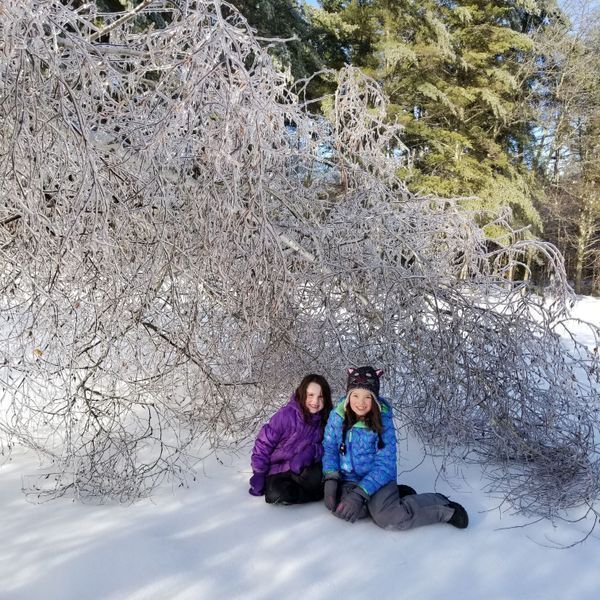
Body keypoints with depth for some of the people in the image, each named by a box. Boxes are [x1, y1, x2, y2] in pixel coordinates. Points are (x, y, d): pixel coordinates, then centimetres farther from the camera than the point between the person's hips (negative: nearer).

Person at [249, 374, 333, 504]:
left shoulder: (324, 419, -7)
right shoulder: (286, 414, -19)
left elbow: (325, 446, -3)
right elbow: (263, 444, -12)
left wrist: (311, 452, -26)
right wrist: (258, 475, -8)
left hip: (304, 469, 2)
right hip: (277, 471, -1)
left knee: (315, 477, -32)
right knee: (277, 495, -31)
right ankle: (316, 493, -8)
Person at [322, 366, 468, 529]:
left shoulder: (383, 421, -15)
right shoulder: (337, 416, -7)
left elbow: (384, 465, -16)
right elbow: (329, 448, 1)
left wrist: (360, 493, -27)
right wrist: (330, 479, -16)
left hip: (377, 478, -3)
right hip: (348, 479, 3)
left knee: (388, 519, -27)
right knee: (341, 508, -27)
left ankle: (441, 505, -1)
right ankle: (393, 495, -2)